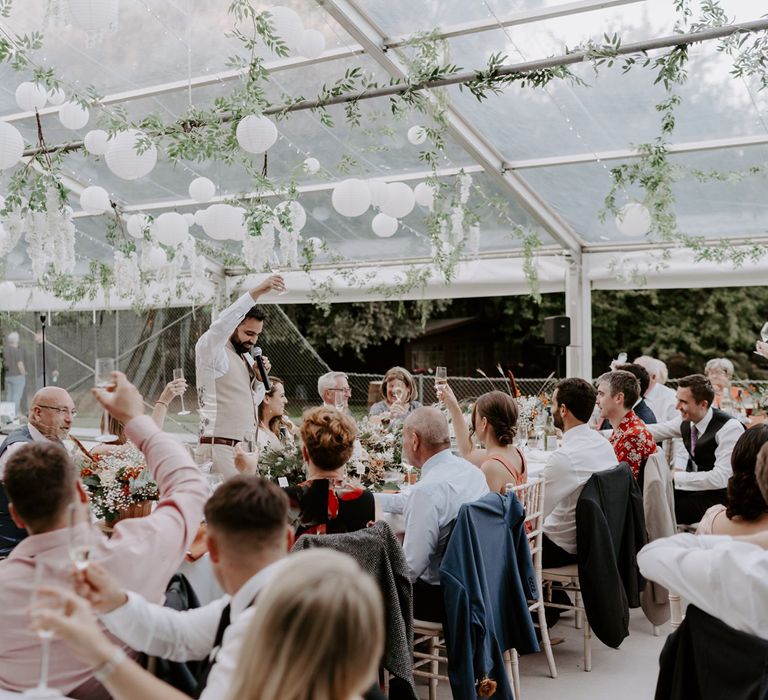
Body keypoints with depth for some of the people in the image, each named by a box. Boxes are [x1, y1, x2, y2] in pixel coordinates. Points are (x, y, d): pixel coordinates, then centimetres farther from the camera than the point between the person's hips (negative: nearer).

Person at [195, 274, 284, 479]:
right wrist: (255, 293, -34)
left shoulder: (247, 357, 18)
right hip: (220, 448, -8)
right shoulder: (212, 352, -7)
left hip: (246, 449, 8)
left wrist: (259, 378, 3)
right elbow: (221, 326, -29)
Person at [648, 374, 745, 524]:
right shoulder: (686, 420, -3)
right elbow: (652, 432, 8)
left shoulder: (730, 428, -22)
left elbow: (721, 478, -27)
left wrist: (676, 477, -25)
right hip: (693, 487, 7)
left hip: (719, 495, -7)